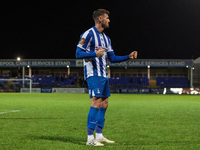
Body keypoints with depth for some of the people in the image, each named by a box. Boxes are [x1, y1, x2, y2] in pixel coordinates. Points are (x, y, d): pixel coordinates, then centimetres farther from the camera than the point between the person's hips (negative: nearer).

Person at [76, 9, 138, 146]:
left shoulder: (106, 38, 19)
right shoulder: (88, 34, -8)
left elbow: (112, 58, 22)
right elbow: (78, 54, -12)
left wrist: (128, 57, 11)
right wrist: (95, 54, -25)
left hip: (103, 75, 9)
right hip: (93, 74, -9)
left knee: (104, 104, 8)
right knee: (96, 103, -16)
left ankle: (99, 135, 15)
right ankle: (90, 138, -15)